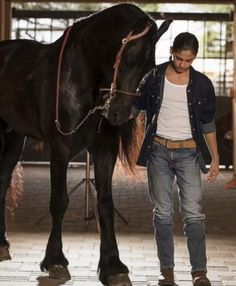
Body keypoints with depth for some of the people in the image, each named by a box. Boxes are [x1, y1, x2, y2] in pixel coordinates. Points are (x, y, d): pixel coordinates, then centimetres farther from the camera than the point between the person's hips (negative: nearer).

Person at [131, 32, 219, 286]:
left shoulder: (202, 84, 2)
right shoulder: (154, 77, 2)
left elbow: (208, 123, 7)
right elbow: (136, 106, 11)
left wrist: (215, 158, 4)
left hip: (188, 153, 0)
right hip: (159, 151, 1)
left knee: (193, 212, -7)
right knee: (163, 212, 3)